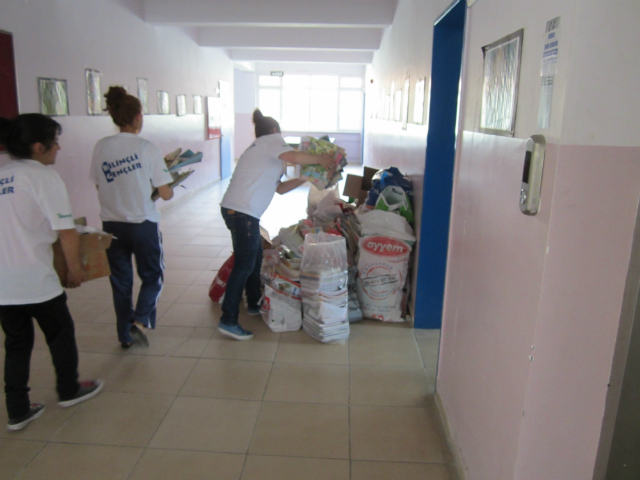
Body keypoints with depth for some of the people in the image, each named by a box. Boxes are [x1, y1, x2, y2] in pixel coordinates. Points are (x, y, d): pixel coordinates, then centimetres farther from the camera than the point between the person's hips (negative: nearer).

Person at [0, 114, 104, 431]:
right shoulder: (44, 177, -12)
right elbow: (66, 232, -18)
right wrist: (75, 269, -5)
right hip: (36, 281, -6)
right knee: (60, 333, 17)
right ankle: (69, 391, 35)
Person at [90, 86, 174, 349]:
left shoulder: (100, 147, 0)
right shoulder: (147, 148, -11)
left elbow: (99, 186, 7)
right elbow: (166, 194, -9)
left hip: (111, 224, 4)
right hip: (143, 223, -4)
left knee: (120, 281, 16)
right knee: (152, 275, 15)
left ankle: (125, 335, 25)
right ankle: (140, 321, -5)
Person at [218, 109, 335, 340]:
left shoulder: (259, 150, 28)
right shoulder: (271, 140, 1)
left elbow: (279, 187, 26)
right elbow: (293, 157, -22)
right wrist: (320, 159, -9)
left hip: (235, 209, 10)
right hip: (242, 212, -10)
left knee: (256, 259, 21)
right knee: (244, 266, -7)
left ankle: (254, 304, 35)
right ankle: (228, 321, -4)